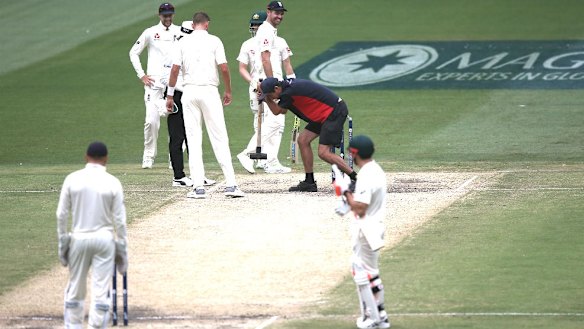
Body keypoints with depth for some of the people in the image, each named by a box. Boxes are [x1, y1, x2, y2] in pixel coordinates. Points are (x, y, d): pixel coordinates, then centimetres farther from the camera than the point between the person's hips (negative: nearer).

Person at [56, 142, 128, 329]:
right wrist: (122, 248, 4)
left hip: (79, 238, 1)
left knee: (75, 289, 12)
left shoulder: (72, 179, -4)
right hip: (104, 239, -1)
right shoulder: (112, 183, -6)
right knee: (101, 291, 0)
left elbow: (61, 215, -2)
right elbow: (119, 220, -4)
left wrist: (63, 242, 7)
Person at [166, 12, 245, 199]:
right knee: (220, 139, -1)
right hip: (209, 91, -2)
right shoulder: (214, 41, 1)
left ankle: (198, 187, -3)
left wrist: (170, 95, 8)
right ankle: (230, 184, -7)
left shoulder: (183, 42, 6)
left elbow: (175, 69, 1)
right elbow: (223, 68, -6)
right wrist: (228, 91, 7)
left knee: (194, 140, 3)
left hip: (189, 92, 2)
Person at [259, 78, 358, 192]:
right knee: (303, 140, 8)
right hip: (323, 114, 10)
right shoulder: (288, 86, 7)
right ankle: (309, 182, 13)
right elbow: (283, 111, 15)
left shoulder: (290, 91, -22)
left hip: (335, 111, -10)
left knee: (324, 153, -14)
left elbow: (277, 111, -9)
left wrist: (267, 98, 2)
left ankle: (356, 178, -11)